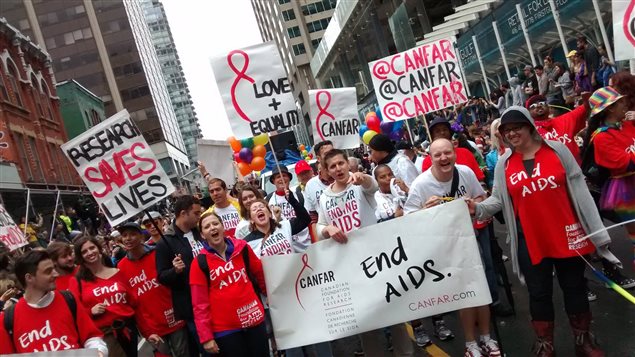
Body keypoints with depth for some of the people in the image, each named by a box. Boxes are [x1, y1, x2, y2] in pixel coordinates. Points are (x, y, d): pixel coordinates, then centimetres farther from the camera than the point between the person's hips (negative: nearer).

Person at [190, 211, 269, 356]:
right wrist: (206, 336, -9)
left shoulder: (242, 247, 0)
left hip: (254, 319, 3)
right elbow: (200, 304, -7)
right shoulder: (200, 263, -7)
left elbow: (260, 274, 14)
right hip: (225, 328, -3)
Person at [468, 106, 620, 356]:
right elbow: (499, 199, 4)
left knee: (575, 287, 13)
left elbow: (579, 191, -2)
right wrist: (477, 208, -17)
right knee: (539, 293, 9)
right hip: (530, 240, 0)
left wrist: (596, 230, -3)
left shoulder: (557, 149, -2)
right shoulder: (503, 164, 1)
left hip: (566, 234, 0)